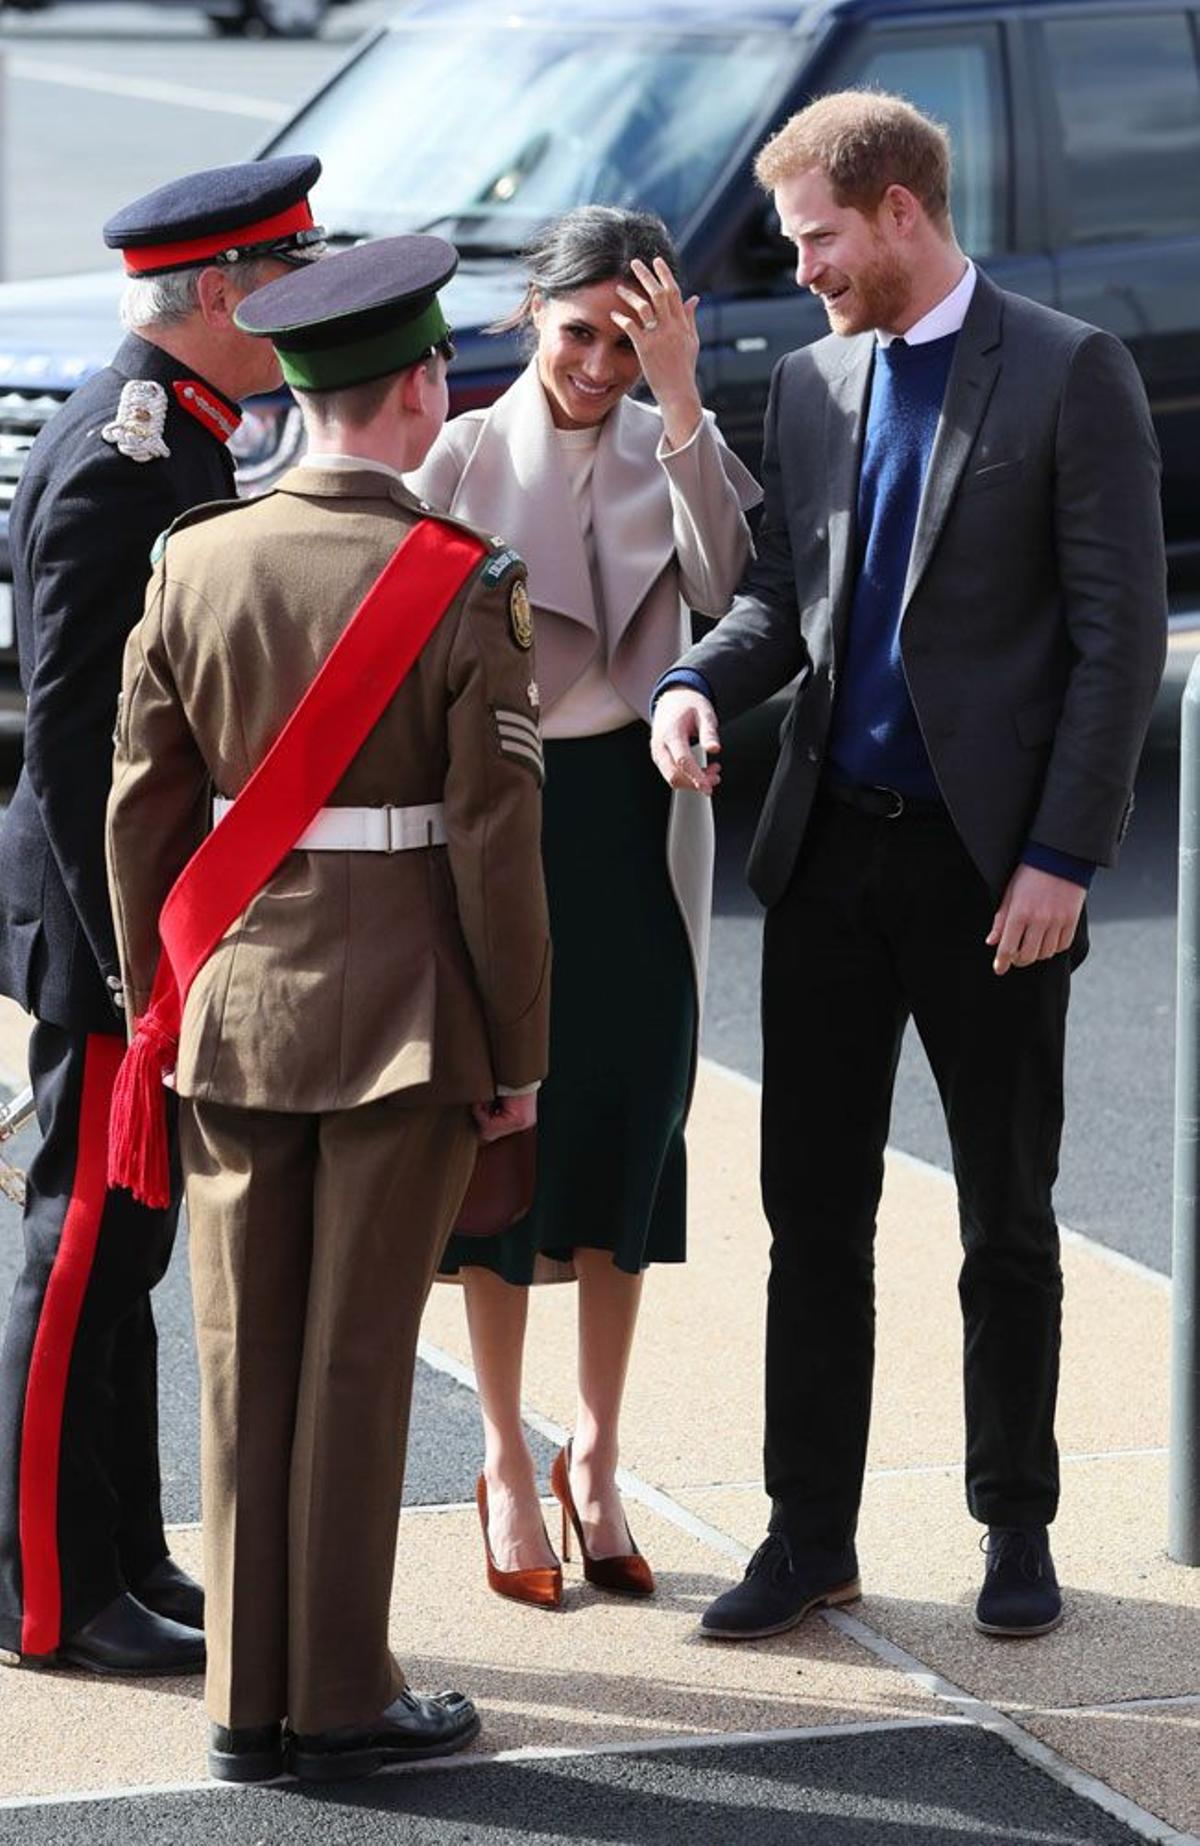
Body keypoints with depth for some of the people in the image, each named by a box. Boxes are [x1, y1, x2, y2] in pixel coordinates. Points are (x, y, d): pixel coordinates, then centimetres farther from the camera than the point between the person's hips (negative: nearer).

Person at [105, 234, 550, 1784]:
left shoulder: (194, 564, -1)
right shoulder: (464, 589, -12)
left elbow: (140, 808, 3)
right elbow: (494, 843, -11)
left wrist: (153, 1006, 14)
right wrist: (519, 1053, -2)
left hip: (233, 1016, 4)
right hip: (405, 1022, -4)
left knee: (246, 1361, 10)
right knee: (357, 1364, 4)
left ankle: (249, 1701, 15)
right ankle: (341, 1699, 10)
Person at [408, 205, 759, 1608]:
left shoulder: (673, 445, 3)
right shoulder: (467, 456, -4)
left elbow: (721, 587, -16)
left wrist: (679, 398, -20)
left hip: (641, 822, 2)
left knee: (628, 1134, 7)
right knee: (502, 1135, 3)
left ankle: (594, 1461, 19)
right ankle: (507, 1468, 15)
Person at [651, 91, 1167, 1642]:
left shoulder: (1070, 376, -7)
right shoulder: (811, 384, 10)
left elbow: (1120, 630, -10)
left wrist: (1063, 856, -15)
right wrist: (701, 682, -7)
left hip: (991, 864, -5)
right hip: (832, 846, 5)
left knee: (1006, 1220, 7)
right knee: (813, 1210, 6)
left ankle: (1016, 1530, 20)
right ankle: (810, 1534, 15)